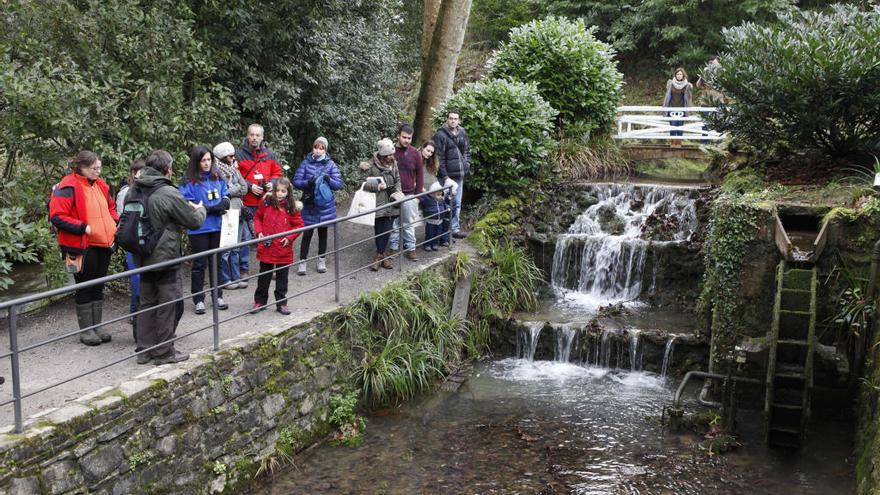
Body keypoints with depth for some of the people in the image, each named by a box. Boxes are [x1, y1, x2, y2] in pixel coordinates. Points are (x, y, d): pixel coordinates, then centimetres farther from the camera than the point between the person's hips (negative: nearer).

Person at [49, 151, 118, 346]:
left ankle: (97, 326, 24)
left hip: (103, 244, 7)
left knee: (98, 287, 14)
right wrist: (83, 228, -21)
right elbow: (57, 217, -18)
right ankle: (86, 330, 14)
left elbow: (111, 207, 25)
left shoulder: (100, 185, 10)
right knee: (85, 288, 3)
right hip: (83, 247, -7)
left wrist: (114, 222, 7)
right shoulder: (68, 187, -13)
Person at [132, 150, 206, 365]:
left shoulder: (136, 192, 4)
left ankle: (144, 349, 22)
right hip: (164, 258, -7)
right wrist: (200, 209, 14)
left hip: (144, 258, 7)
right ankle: (164, 352, 11)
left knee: (147, 303, 16)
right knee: (169, 305, 4)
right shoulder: (169, 194, -17)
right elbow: (194, 221, -11)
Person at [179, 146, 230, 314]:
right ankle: (198, 299, 13)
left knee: (216, 262, 14)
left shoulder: (217, 177, 6)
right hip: (198, 229, -5)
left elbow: (226, 194, 14)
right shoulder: (188, 181, -10)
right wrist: (211, 209, -20)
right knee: (199, 264, 4)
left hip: (217, 226, 5)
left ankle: (218, 296, 26)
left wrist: (224, 202, -9)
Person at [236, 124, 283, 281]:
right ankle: (243, 269, 9)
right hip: (247, 203, -4)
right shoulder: (239, 154, -4)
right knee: (245, 236, -1)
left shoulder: (269, 154, 8)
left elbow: (277, 173, 14)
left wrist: (272, 183, -5)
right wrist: (249, 186, -14)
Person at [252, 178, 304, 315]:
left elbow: (299, 225, 2)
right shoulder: (266, 202, -2)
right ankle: (260, 301, 25)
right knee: (264, 277, 12)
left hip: (284, 250, -1)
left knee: (282, 278, 10)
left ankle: (281, 303, 21)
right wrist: (259, 231, -3)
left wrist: (289, 237, -11)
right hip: (266, 248, 1)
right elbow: (258, 217, 11)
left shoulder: (291, 207, -5)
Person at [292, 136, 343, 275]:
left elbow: (339, 184, -4)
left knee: (323, 232, 13)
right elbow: (296, 181, -5)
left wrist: (329, 179, -24)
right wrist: (308, 183, -24)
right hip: (309, 205, -1)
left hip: (325, 205, 1)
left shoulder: (330, 164, -2)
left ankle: (321, 260, 27)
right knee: (307, 233, -2)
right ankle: (302, 261, 9)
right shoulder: (306, 163, -3)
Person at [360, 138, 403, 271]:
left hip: (390, 204, 4)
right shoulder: (371, 166, -11)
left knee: (387, 230, 5)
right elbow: (363, 184, -9)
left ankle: (380, 255, 19)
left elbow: (397, 179, 16)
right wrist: (376, 186, -21)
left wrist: (398, 191, -1)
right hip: (377, 204, -4)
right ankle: (382, 254, 16)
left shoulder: (393, 164, 5)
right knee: (379, 230, 2)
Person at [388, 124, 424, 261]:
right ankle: (393, 248, 19)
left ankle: (410, 249, 17)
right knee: (394, 224, 8)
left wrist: (418, 195, 2)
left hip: (409, 195, 1)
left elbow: (420, 175, 6)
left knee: (409, 224, 8)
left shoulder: (415, 153, 0)